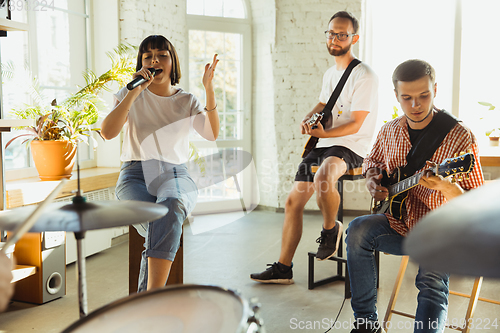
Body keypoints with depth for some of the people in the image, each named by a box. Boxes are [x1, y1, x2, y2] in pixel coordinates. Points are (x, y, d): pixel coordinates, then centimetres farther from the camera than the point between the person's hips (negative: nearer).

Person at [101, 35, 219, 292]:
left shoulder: (186, 101, 12)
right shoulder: (130, 96, 10)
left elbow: (212, 134, -6)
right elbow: (107, 132, -8)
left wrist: (209, 89, -14)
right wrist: (134, 92, -13)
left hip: (175, 176, 0)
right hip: (135, 176, 0)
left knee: (171, 206, -38)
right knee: (158, 225, -34)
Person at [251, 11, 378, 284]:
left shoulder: (364, 75, -11)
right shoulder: (330, 74, 15)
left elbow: (355, 125, -15)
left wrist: (323, 133, -20)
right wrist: (308, 119, 5)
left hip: (350, 147, -8)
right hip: (322, 146, 8)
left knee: (323, 177, -41)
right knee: (293, 203, 4)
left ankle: (330, 228, -10)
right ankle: (283, 269, 15)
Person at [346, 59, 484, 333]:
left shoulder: (459, 136, -12)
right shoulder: (390, 131, 3)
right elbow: (373, 160, 25)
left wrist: (449, 189, -35)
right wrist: (372, 181, 1)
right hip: (399, 225, 4)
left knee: (432, 282, -32)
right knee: (358, 230, -24)